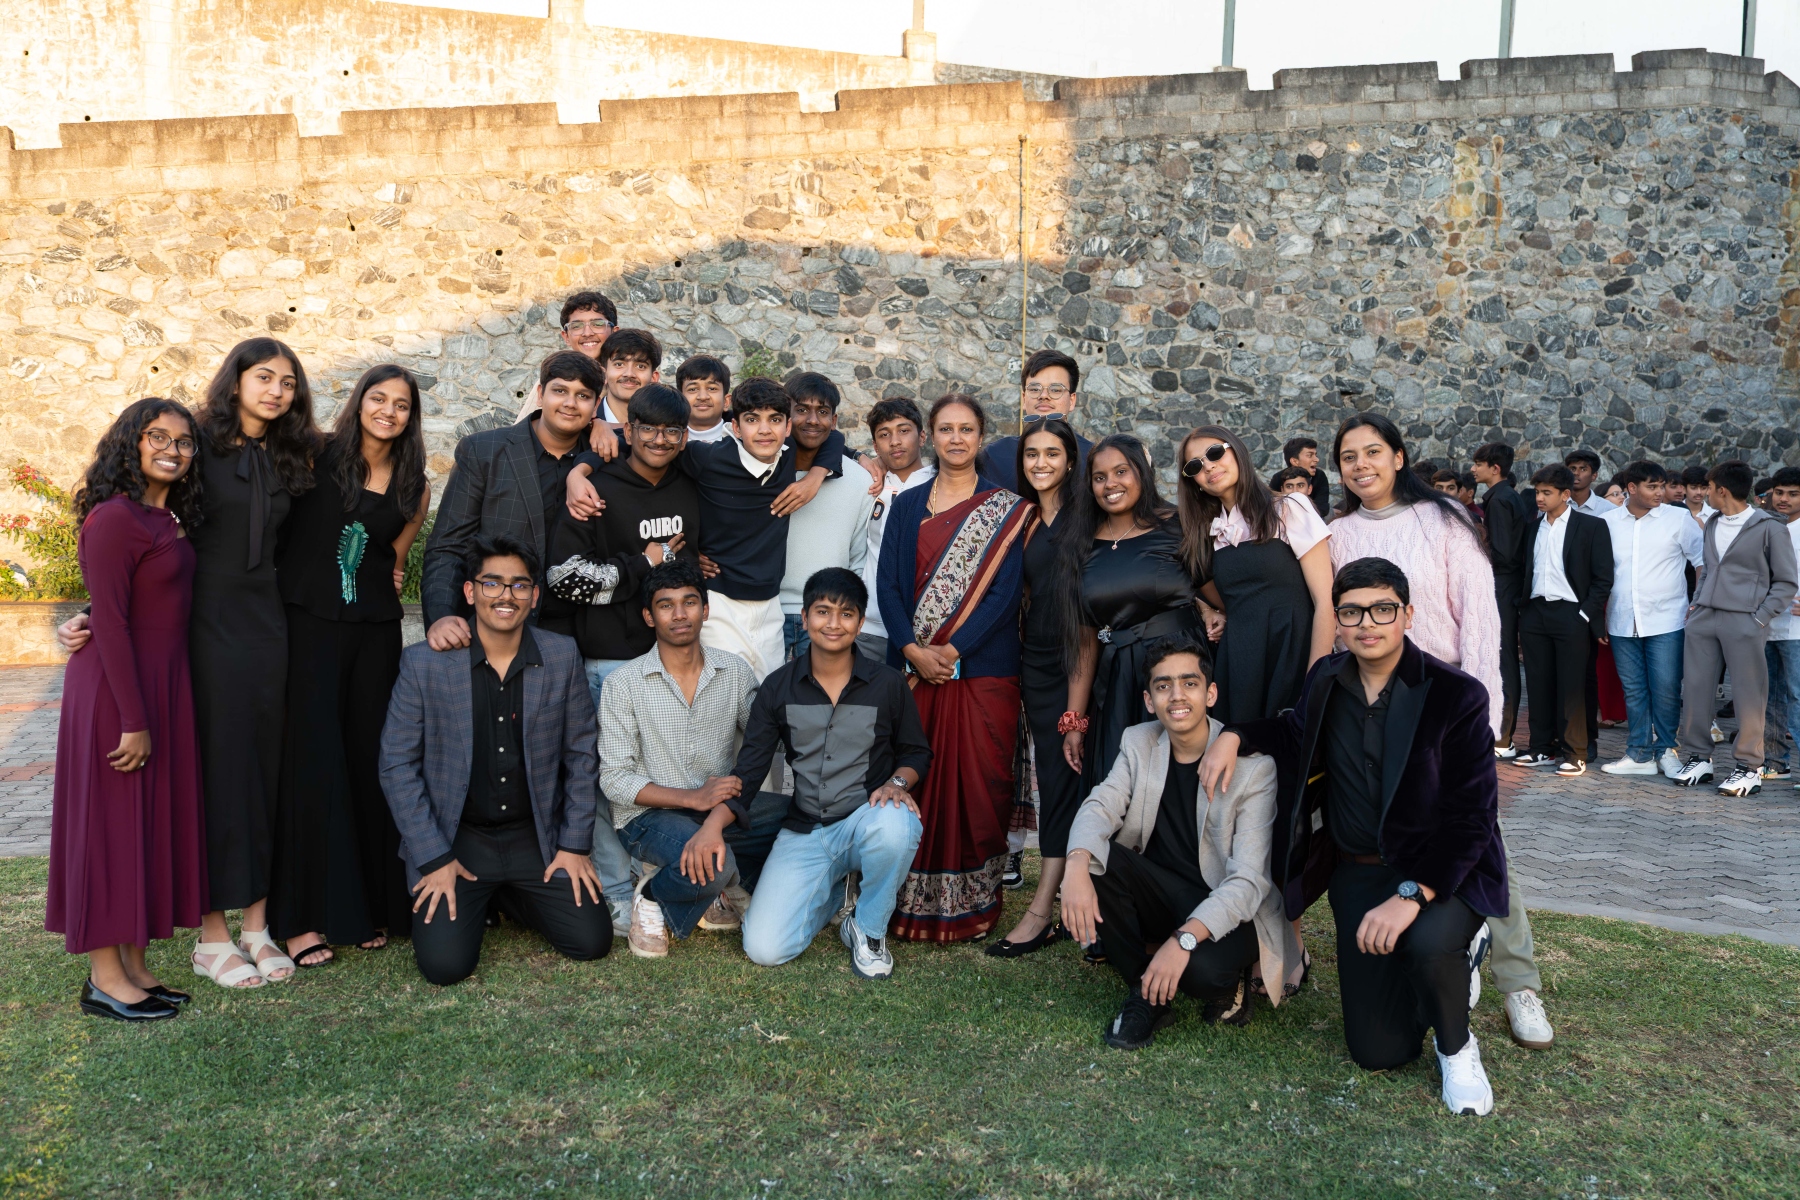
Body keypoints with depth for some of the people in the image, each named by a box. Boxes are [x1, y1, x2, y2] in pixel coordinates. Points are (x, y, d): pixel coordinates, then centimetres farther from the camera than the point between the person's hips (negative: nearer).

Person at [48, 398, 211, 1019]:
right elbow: (110, 623, -18)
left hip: (164, 686, 9)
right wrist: (133, 720, -19)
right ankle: (104, 977, 10)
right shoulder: (114, 518, -14)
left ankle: (133, 964, 22)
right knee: (113, 821, 0)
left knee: (156, 820, 12)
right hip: (115, 688, -9)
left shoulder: (169, 519, 12)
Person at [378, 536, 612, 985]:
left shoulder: (562, 656, -3)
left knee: (592, 941, -8)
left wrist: (576, 845, 0)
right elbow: (397, 764, -5)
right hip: (455, 839, -2)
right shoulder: (424, 662, -9)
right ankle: (472, 901, 17)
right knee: (445, 962, -18)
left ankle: (506, 897, 20)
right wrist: (434, 859, -9)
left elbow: (580, 754, 4)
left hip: (535, 837, 2)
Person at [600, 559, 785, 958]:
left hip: (720, 807, 4)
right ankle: (653, 898, -2)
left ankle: (716, 894, -3)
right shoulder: (623, 683, -5)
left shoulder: (736, 672, 2)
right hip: (649, 814, -4)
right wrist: (692, 797, -20)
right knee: (714, 865, -35)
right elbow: (614, 779, -8)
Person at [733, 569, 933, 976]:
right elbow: (748, 769, 0)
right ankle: (834, 892, 19)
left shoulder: (888, 684, -1)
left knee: (895, 825, -40)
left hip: (865, 821, -1)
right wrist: (712, 824, -17)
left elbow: (916, 752, 10)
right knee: (764, 949, -16)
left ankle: (869, 929, -8)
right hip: (803, 833, 2)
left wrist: (898, 782, -14)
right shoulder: (778, 687, 1)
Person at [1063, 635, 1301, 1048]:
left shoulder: (1254, 765, -16)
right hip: (1163, 897, 5)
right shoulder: (1138, 743, 0)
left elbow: (1249, 879, -22)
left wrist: (1184, 940, -36)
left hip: (1227, 910, -5)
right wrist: (1078, 867, -36)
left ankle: (1228, 984, 3)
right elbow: (1100, 808, -12)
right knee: (1095, 857, -23)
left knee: (1202, 968, -37)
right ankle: (1145, 994, -7)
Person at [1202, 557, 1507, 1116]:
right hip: (1358, 874, 4)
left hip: (1442, 870, -4)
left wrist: (1411, 894, -29)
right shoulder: (1327, 679, 0)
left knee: (1428, 943, -39)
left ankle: (1457, 1048, -3)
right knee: (1378, 1052, 2)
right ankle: (1457, 957, 33)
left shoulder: (1457, 695, -15)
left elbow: (1473, 815, -18)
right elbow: (1296, 735, 23)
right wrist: (1235, 736, 2)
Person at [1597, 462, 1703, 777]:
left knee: (1666, 689, -3)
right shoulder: (1608, 522, 5)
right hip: (1622, 622, 2)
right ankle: (1639, 754, 15)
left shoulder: (1678, 519, -1)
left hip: (1666, 620, -2)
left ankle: (1666, 749, 14)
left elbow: (1704, 562, 3)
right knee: (1633, 690, 8)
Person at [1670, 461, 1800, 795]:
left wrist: (1760, 617, -9)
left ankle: (1748, 767, 7)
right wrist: (1696, 604, 11)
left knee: (1748, 695, -1)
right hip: (1704, 618, 6)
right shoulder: (1713, 524, 15)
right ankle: (1699, 757, 15)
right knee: (1695, 688, 5)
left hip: (1744, 620, -6)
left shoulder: (1769, 527, -4)